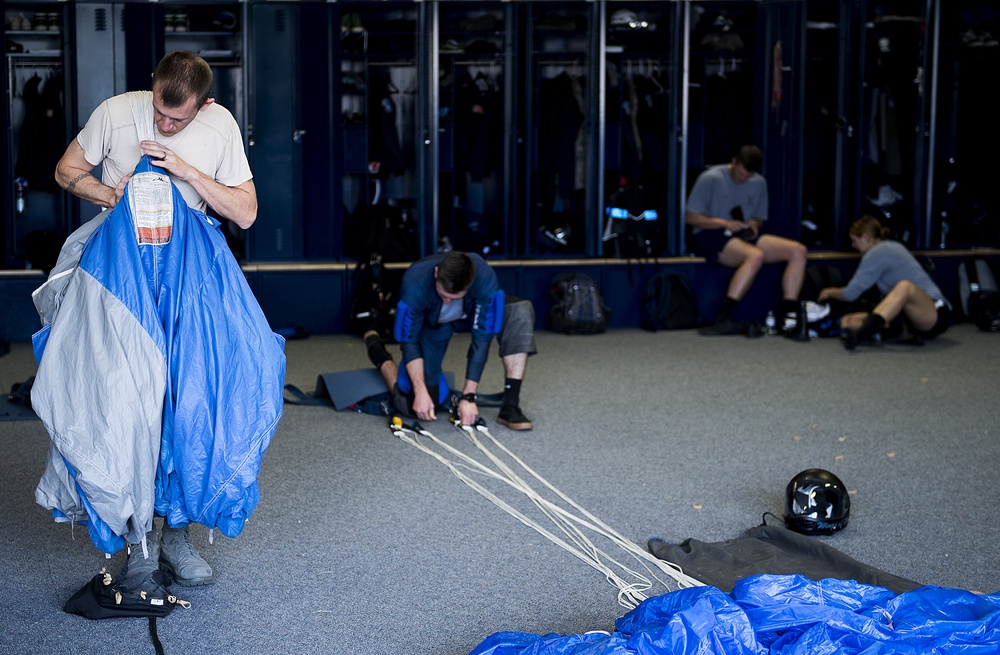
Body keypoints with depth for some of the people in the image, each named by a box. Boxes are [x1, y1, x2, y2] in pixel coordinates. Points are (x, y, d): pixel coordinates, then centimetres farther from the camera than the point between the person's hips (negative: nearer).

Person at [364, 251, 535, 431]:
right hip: (430, 324, -1)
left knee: (520, 310, -29)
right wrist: (421, 392, -29)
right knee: (414, 406, -13)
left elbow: (482, 338, -31)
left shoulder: (485, 278, -37)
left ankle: (510, 406, -25)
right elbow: (409, 341, -24)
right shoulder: (415, 283, -38)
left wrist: (469, 396, -31)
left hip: (469, 315, 2)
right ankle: (375, 347, 17)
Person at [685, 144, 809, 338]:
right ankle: (723, 320, -36)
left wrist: (753, 224, -4)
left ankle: (789, 320, -19)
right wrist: (724, 223, -19)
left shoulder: (759, 183, 11)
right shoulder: (710, 178, -6)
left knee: (798, 251, -13)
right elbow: (691, 217, -8)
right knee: (756, 255, -37)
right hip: (710, 236, -7)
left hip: (744, 237, 7)